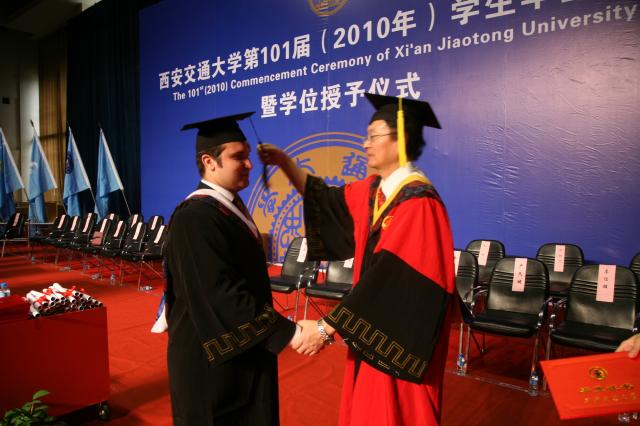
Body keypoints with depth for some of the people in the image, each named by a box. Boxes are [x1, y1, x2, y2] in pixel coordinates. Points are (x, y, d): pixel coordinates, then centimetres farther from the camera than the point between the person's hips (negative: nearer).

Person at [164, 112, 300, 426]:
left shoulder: (231, 207, 6)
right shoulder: (195, 218, -24)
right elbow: (221, 294, -29)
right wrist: (286, 332, -27)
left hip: (243, 350, 9)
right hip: (213, 358, -9)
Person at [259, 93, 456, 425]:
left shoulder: (418, 202, -24)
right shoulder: (373, 190, 3)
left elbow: (388, 276, -29)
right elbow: (327, 202, 16)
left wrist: (328, 326, -27)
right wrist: (285, 163, 7)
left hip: (401, 335, -8)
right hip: (372, 327, 8)